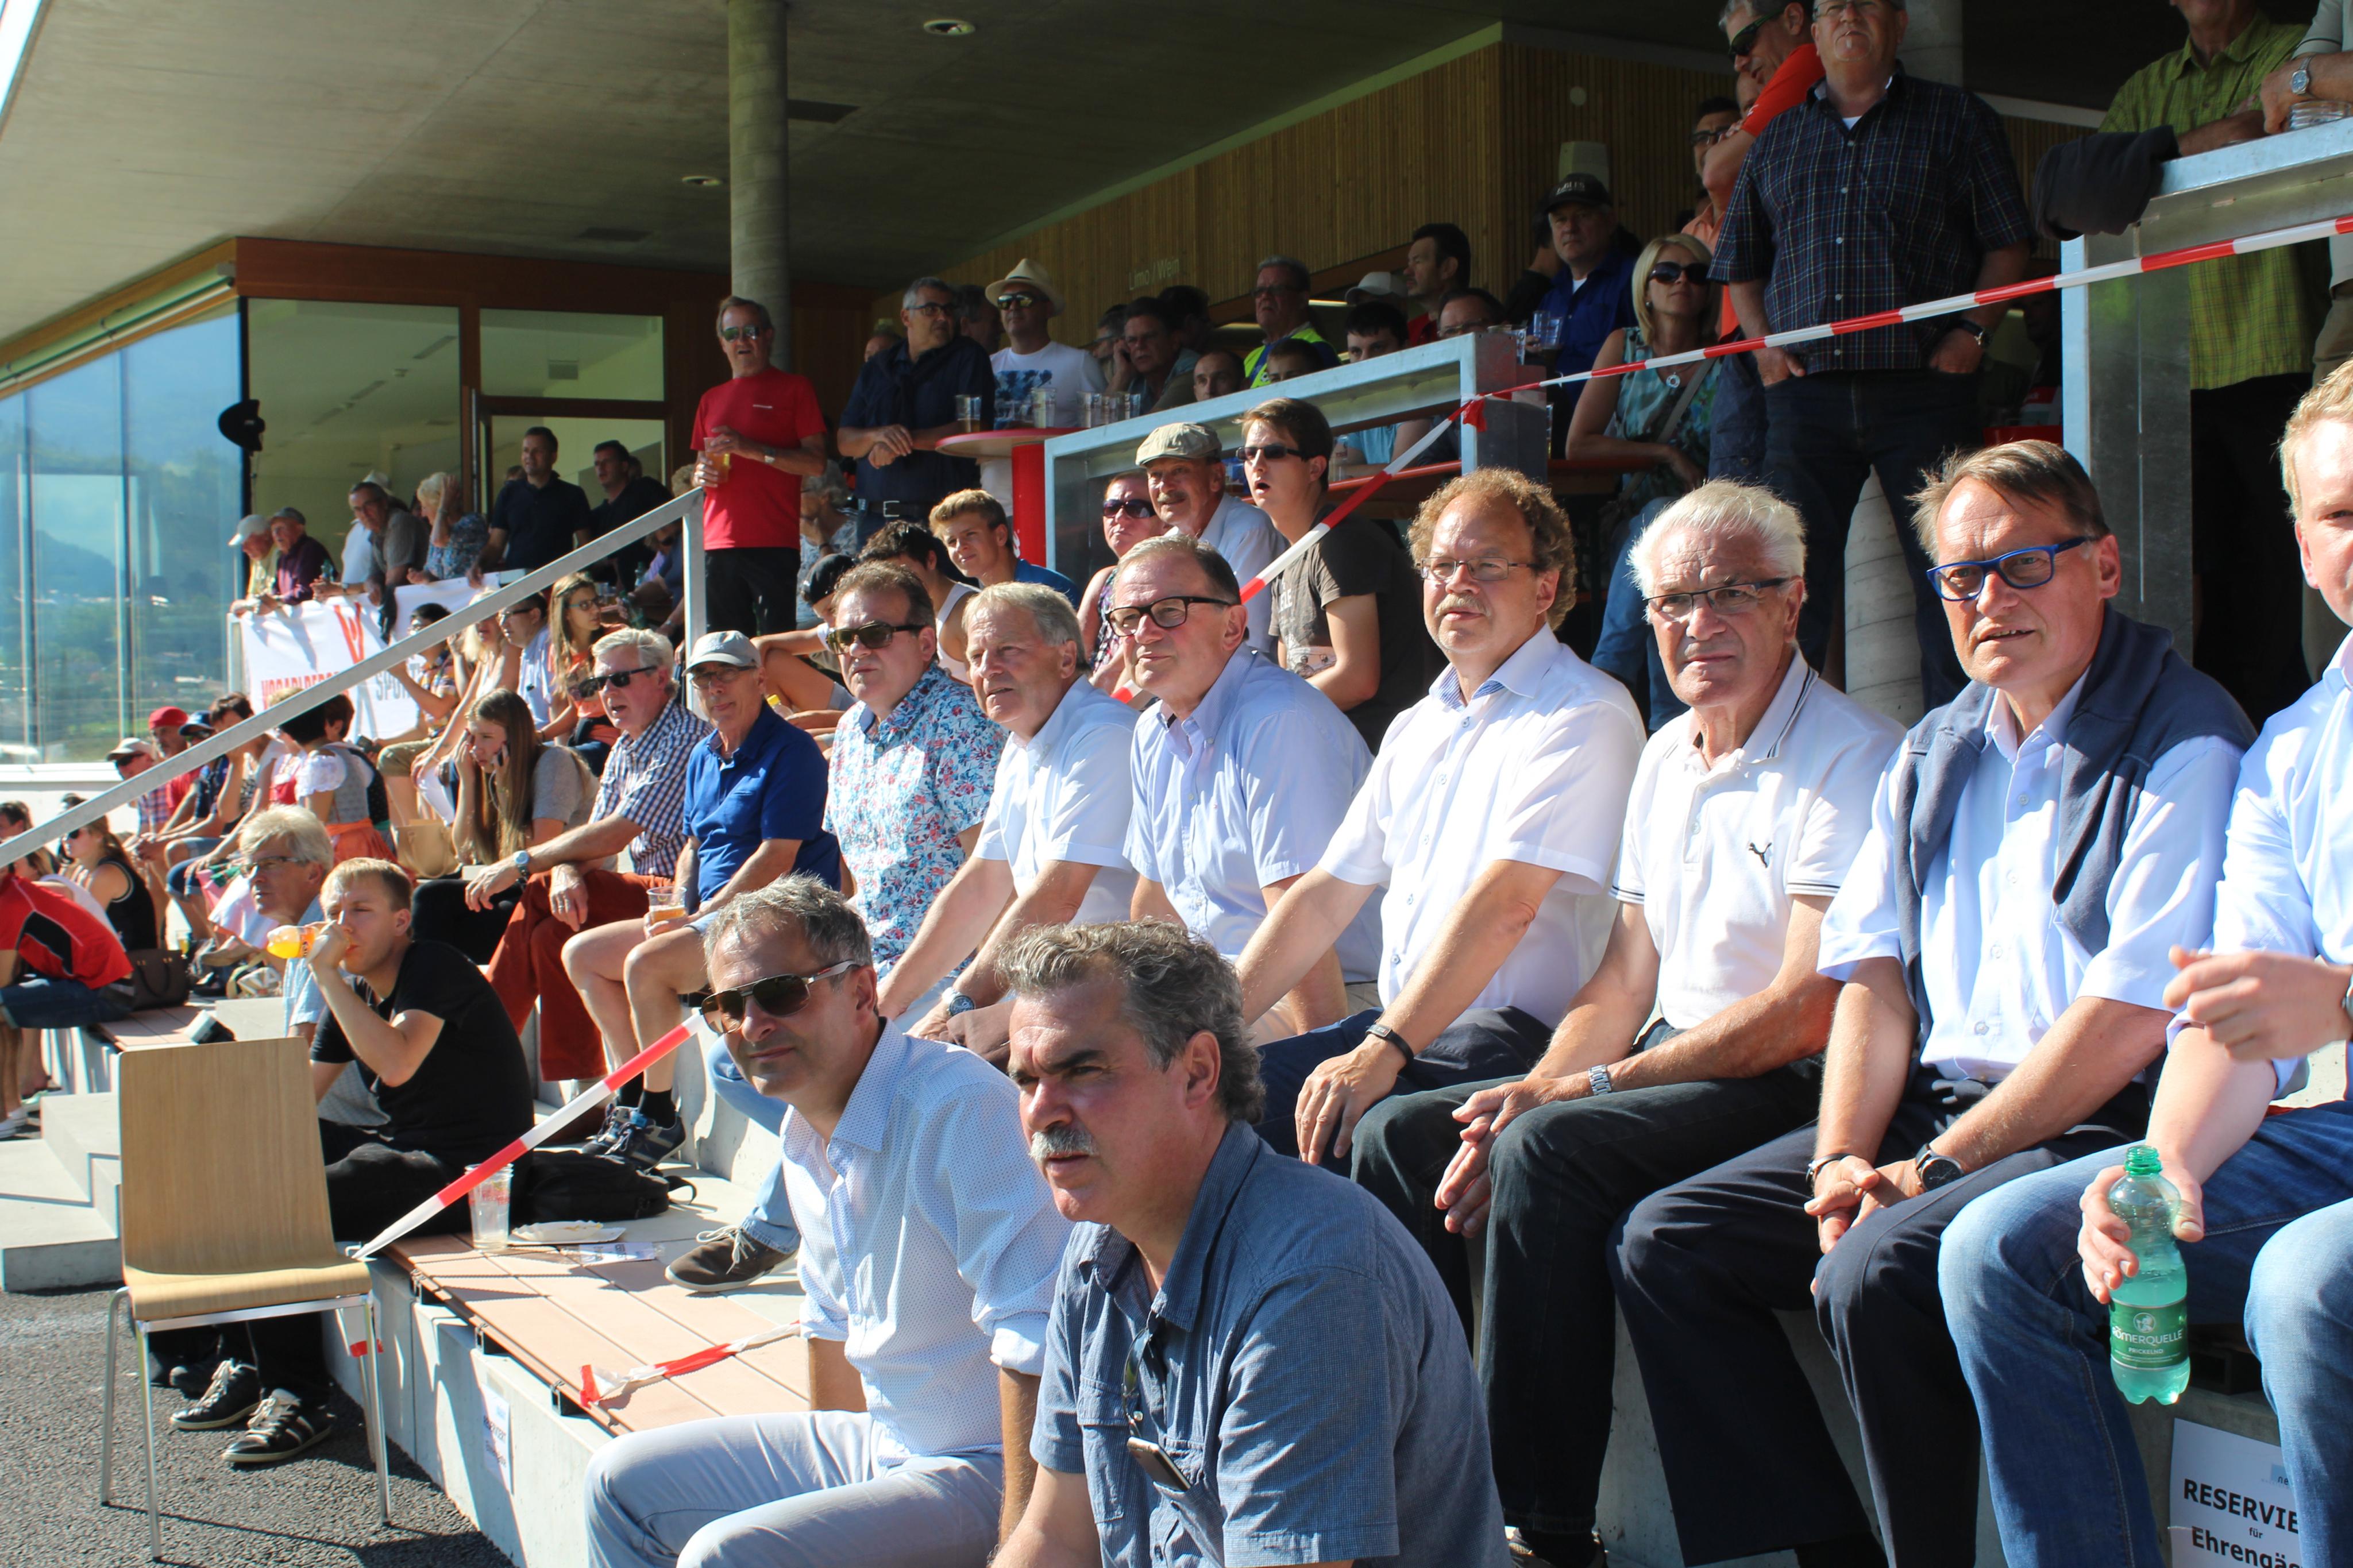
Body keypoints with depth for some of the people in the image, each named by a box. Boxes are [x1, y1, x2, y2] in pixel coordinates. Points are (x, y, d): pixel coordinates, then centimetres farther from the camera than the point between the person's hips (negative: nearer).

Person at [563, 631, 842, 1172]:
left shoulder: (790, 752, -11)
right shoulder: (702, 757, 16)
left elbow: (776, 859, -18)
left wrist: (699, 918, -17)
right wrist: (675, 905, 2)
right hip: (709, 914, 10)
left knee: (646, 963, -28)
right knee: (581, 954, 4)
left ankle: (659, 1118, -12)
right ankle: (634, 1104, 3)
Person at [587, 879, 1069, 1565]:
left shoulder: (959, 1107, -25)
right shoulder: (806, 1132, 7)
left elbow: (1040, 1340, -29)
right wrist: (822, 1459, 22)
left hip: (982, 1472, -9)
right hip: (878, 1444, 9)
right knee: (624, 1484, 14)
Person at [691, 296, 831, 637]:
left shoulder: (794, 388, 6)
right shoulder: (712, 399, 21)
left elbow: (817, 463, -3)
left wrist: (755, 450, -14)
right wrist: (700, 475, 6)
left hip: (774, 544, -5)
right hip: (718, 543, 5)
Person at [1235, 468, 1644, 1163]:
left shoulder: (1584, 715, -9)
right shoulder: (1416, 728, 19)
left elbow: (1506, 903, -20)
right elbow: (1327, 894, 18)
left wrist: (1381, 1052, -26)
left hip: (1513, 1035, -8)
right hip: (1396, 1024, 8)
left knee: (1320, 1122, -30)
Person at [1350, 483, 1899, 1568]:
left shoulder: (1851, 759, -12)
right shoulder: (1666, 757, 14)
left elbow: (1808, 1010, -20)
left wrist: (1579, 1091, -19)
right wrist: (1536, 1086, -5)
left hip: (1791, 1087, -8)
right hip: (1667, 1063, 9)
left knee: (1551, 1152, -31)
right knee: (1398, 1131, -2)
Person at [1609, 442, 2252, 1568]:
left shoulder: (2185, 744, -8)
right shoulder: (1933, 756, 15)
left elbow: (2133, 1015, -16)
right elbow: (1876, 976, 11)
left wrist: (1933, 1170, -16)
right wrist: (1842, 1159, -6)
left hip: (2099, 1128, -7)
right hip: (1933, 1104, 8)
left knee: (1875, 1272, -31)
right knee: (1664, 1243, -3)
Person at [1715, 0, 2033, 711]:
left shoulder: (1956, 119, 10)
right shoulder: (1778, 139, 19)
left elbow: (2007, 244, 6)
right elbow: (1740, 263, 24)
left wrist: (1972, 330, -7)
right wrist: (1761, 341, 8)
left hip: (1923, 387, -2)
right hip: (1805, 388, 2)